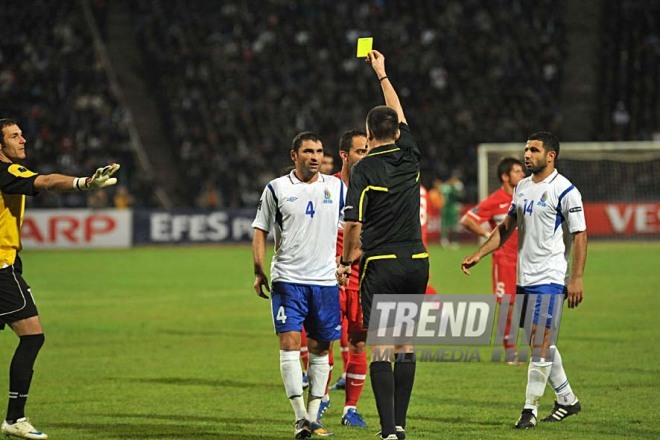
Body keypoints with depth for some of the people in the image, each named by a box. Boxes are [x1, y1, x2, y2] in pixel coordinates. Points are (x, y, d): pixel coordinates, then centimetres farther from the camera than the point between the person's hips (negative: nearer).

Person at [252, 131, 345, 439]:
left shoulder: (336, 188, 8)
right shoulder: (276, 189, 2)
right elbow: (260, 231, 6)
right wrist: (259, 273, -1)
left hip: (326, 279, 3)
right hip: (287, 278, -3)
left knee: (320, 346, 6)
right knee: (290, 341, -13)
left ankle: (313, 415, 14)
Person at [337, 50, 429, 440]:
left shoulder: (364, 170, -8)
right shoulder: (410, 158, 6)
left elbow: (354, 223, -13)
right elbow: (400, 115, 24)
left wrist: (345, 262, 3)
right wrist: (382, 74, 35)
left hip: (380, 265, -5)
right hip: (416, 262, 5)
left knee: (380, 348, -5)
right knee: (405, 345, 12)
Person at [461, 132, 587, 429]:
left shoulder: (564, 191, -10)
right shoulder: (522, 187, 13)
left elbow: (579, 236, -11)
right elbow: (506, 228, 21)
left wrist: (576, 279, -17)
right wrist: (478, 255, 13)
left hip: (550, 278, -8)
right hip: (525, 278, 8)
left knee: (540, 342, -11)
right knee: (539, 344, 12)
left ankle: (530, 409, -8)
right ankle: (567, 399, 25)